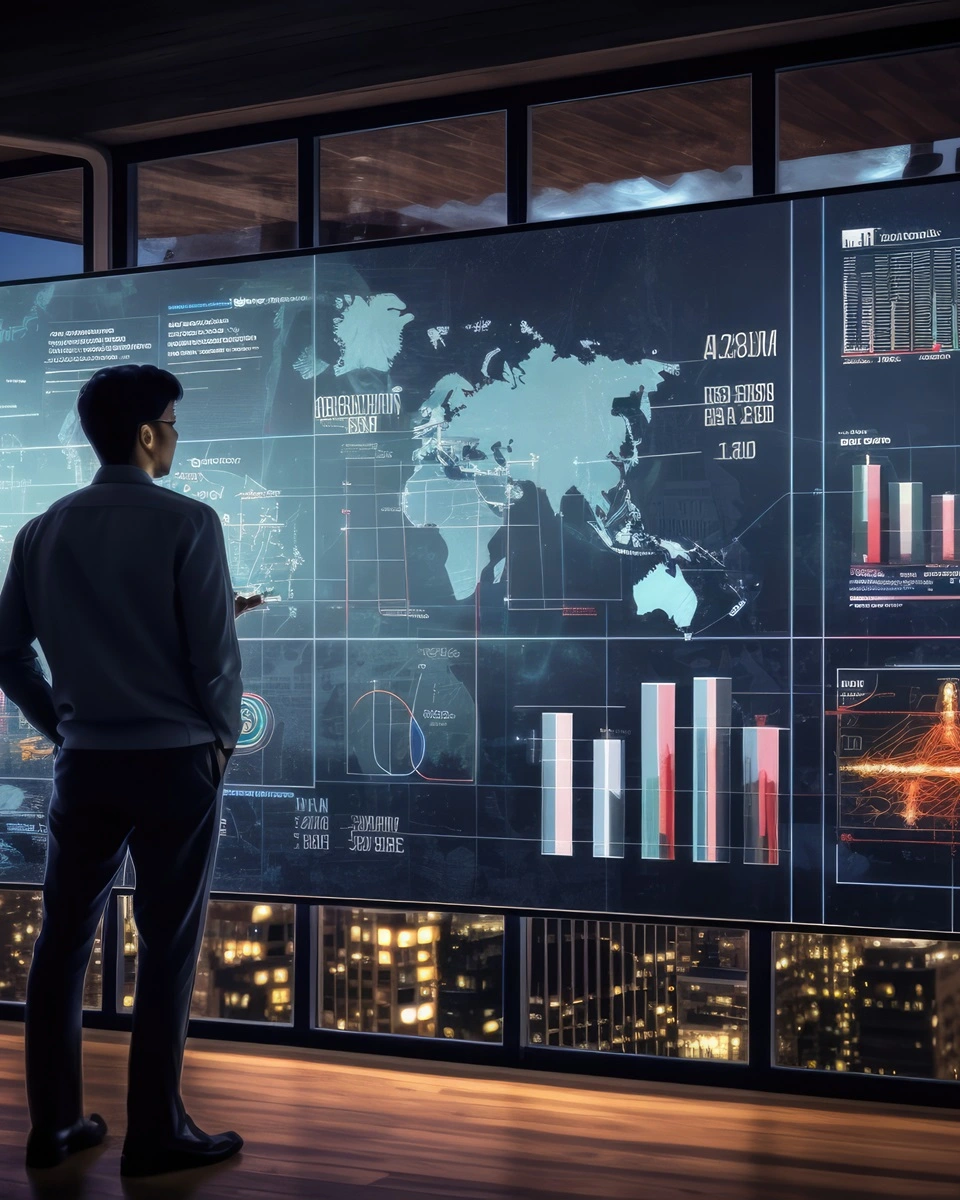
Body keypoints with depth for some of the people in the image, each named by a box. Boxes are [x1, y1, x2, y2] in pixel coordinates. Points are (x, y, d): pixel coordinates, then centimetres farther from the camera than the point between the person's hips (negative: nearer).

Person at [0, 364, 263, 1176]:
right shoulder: (187, 524, -11)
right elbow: (215, 654, -12)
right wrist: (223, 739, 3)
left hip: (84, 764, 5)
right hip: (175, 762, -5)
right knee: (167, 949, 3)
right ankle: (154, 1134, 8)